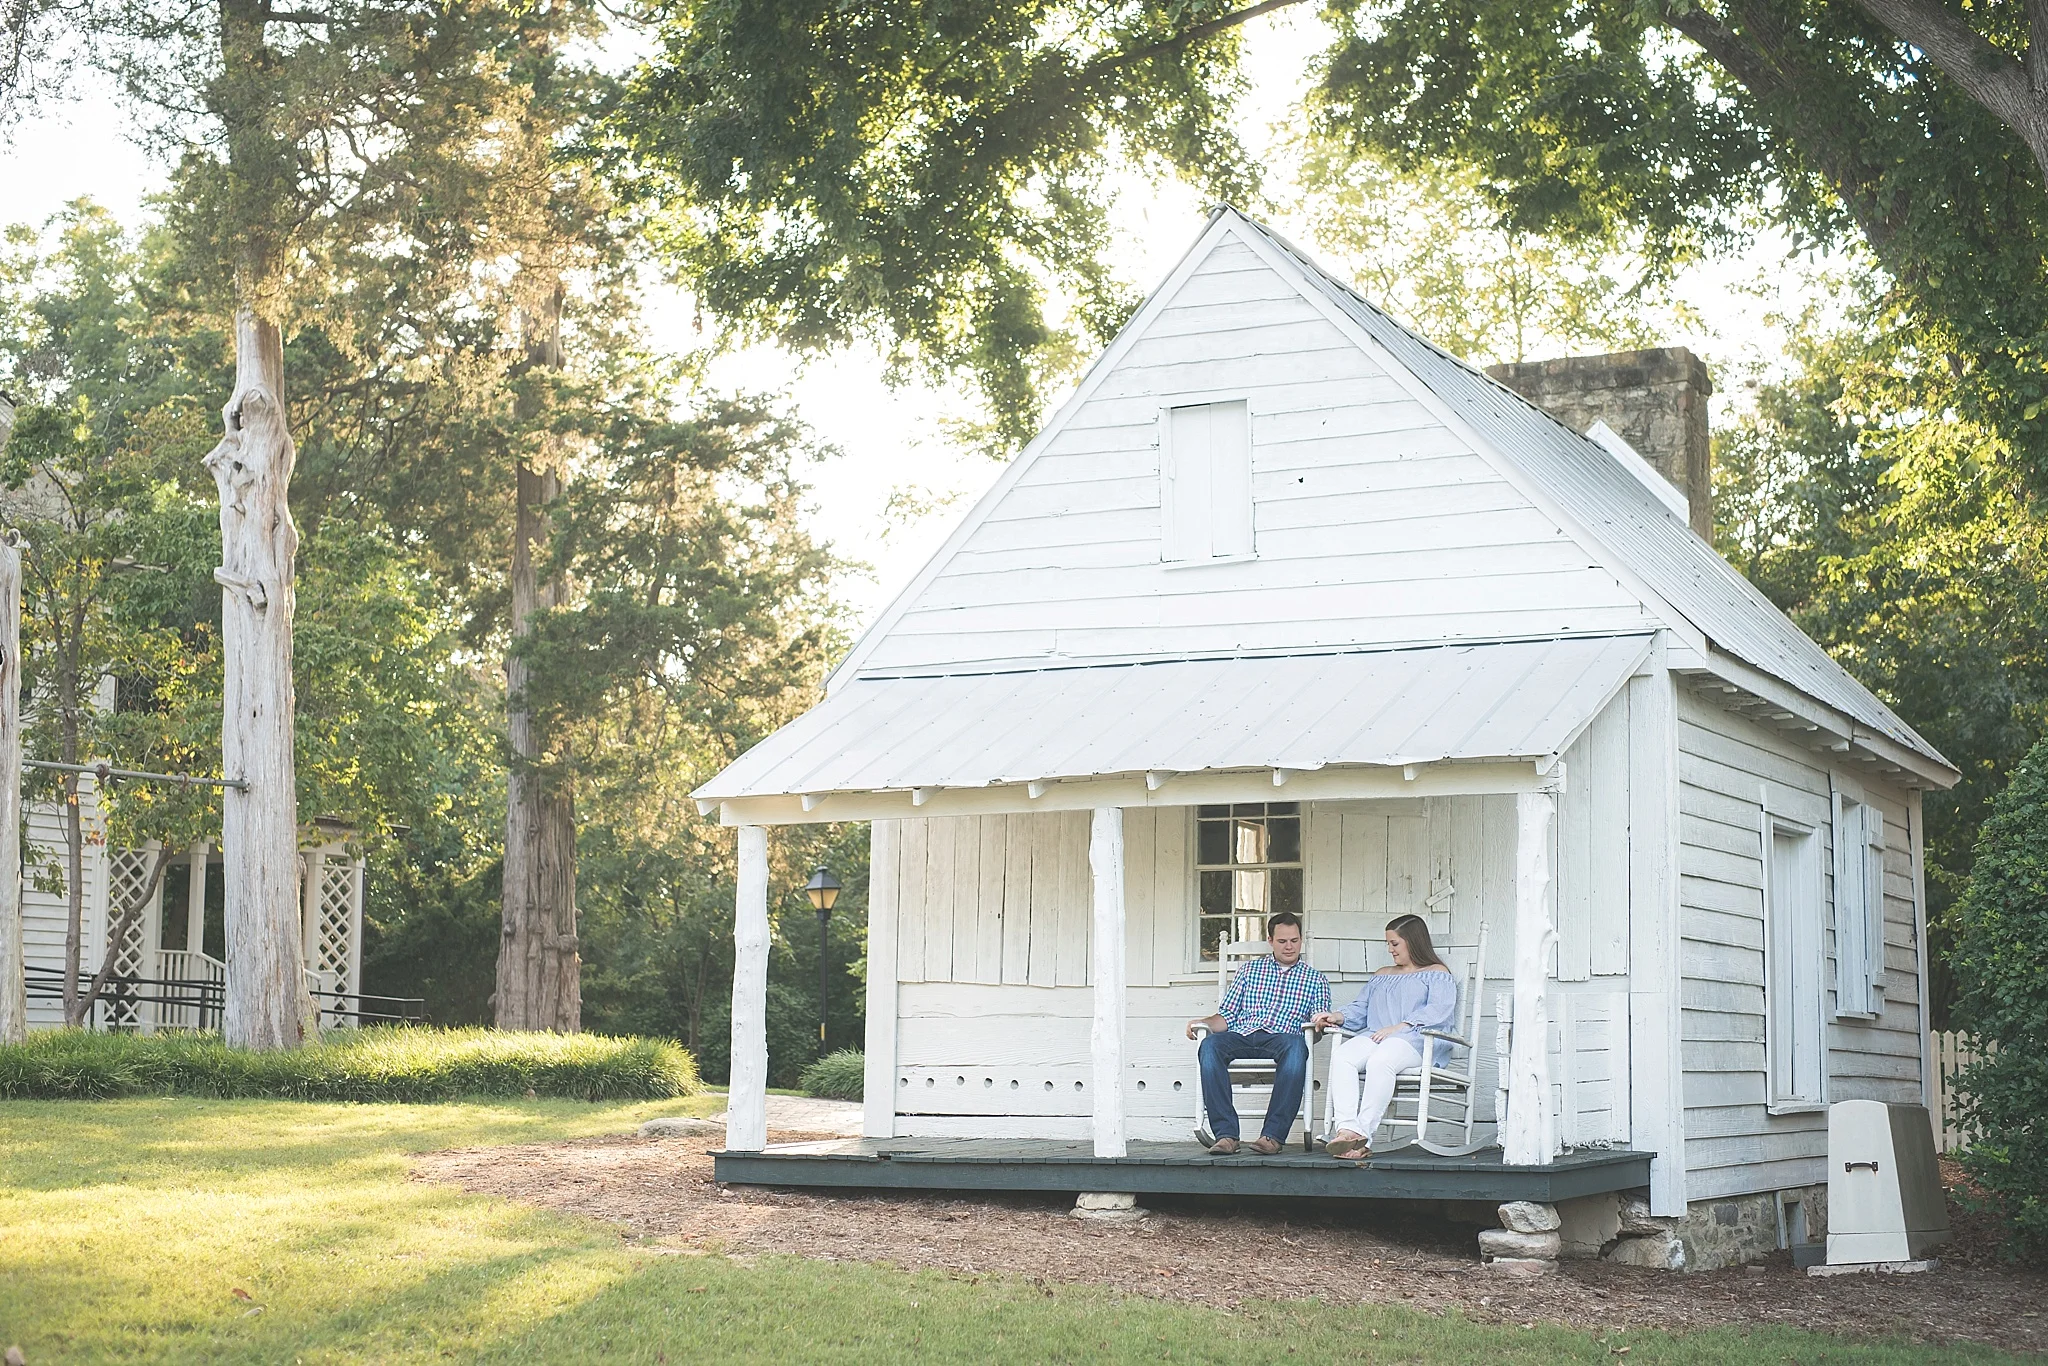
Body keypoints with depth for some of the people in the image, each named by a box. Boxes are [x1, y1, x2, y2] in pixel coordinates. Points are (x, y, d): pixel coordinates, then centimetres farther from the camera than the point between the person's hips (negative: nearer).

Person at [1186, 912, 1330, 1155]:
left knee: (1295, 1046, -38)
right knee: (1211, 1044, -33)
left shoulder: (1316, 980, 21)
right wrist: (1204, 1023, -2)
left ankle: (1273, 1135, -41)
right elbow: (1227, 1016, 18)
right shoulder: (1249, 970, 24)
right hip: (1241, 1037, 1)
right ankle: (1225, 1134, -37)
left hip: (1281, 1038, -1)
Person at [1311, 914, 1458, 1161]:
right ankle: (1348, 1129, -46)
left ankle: (1363, 1135, -45)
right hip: (1374, 1037, 6)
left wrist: (1400, 1027, -16)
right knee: (1341, 1056, -29)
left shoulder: (1437, 974, 15)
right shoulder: (1381, 976, 36)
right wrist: (1338, 1017, 5)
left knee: (1380, 1061, -39)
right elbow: (1360, 1009, 28)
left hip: (1416, 1041, -5)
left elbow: (1439, 1010, -4)